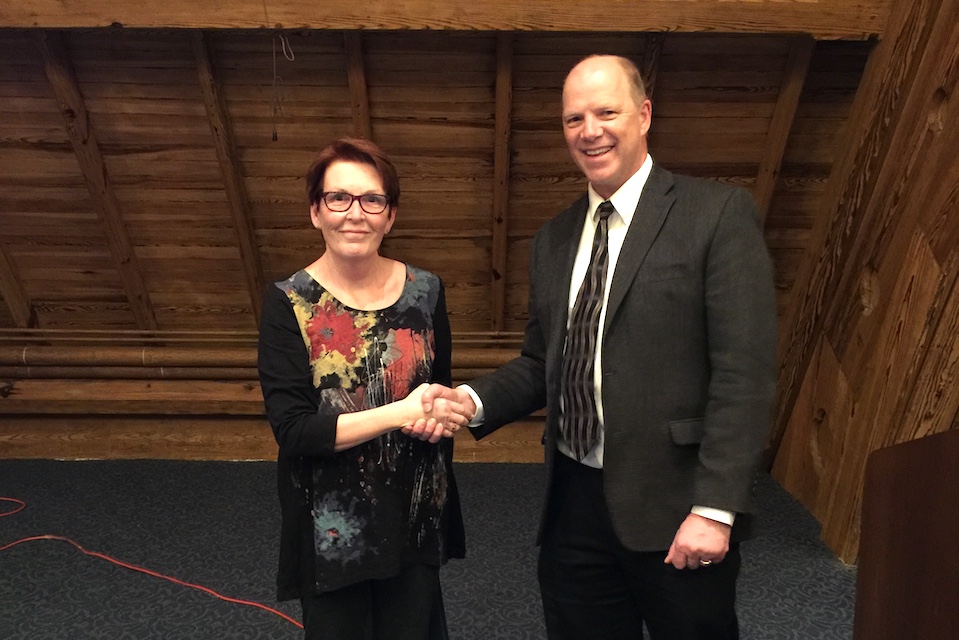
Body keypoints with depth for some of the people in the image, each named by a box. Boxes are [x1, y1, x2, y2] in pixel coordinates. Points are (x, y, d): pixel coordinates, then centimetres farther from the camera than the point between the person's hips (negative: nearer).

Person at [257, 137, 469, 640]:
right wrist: (400, 413, -22)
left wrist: (440, 412, -7)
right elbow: (292, 429, -17)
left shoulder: (424, 291, -4)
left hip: (413, 516, 2)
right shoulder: (288, 303, -11)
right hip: (329, 524, -2)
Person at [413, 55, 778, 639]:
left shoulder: (719, 213, -7)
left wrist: (716, 508, -17)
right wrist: (473, 400, -4)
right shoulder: (553, 239, 10)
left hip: (674, 508, -4)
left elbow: (745, 373, -13)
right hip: (575, 504, 5)